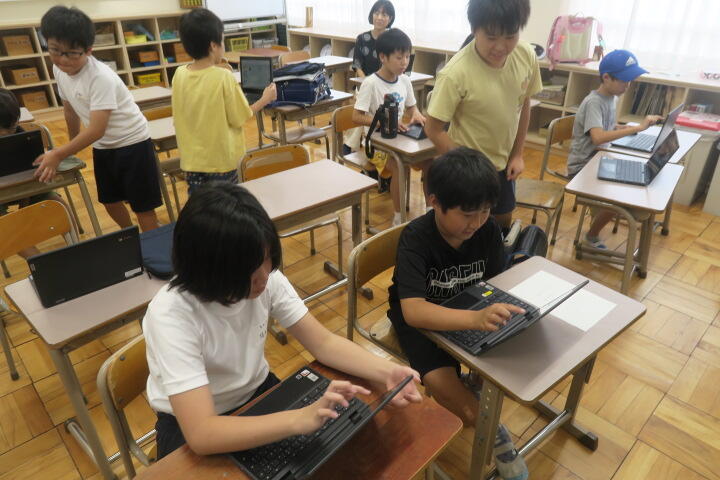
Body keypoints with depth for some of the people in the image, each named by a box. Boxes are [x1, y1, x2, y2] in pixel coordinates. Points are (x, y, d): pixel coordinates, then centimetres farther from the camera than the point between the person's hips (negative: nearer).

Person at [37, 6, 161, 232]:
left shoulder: (101, 78, -26)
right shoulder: (58, 70, -3)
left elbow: (96, 130, -28)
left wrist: (58, 155, -23)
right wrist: (72, 144, 24)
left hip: (132, 144, -8)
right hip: (102, 147, 8)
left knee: (142, 207, -2)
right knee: (110, 201, 20)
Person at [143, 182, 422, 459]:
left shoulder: (268, 279, -18)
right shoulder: (171, 315, -32)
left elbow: (323, 342, -13)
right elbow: (201, 433, -37)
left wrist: (385, 371, -29)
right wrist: (302, 419, -48)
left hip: (258, 392, 4)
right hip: (190, 426, -4)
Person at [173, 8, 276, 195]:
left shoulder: (179, 75, -4)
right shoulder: (224, 77, -18)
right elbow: (240, 118, -10)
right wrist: (265, 99, 3)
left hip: (192, 158, 4)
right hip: (220, 159, -4)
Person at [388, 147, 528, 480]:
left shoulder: (488, 230, -16)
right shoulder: (416, 238, -31)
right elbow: (413, 310, -42)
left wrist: (501, 310, -28)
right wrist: (476, 319, -57)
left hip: (467, 307, 5)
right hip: (420, 315, -4)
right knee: (439, 380, -25)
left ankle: (476, 384, 11)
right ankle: (492, 433, 1)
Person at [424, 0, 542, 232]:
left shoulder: (527, 56, -14)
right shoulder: (456, 73, -30)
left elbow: (523, 105, 3)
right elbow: (434, 130, -22)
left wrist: (517, 154, 4)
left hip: (503, 163, 5)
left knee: (503, 225, 23)